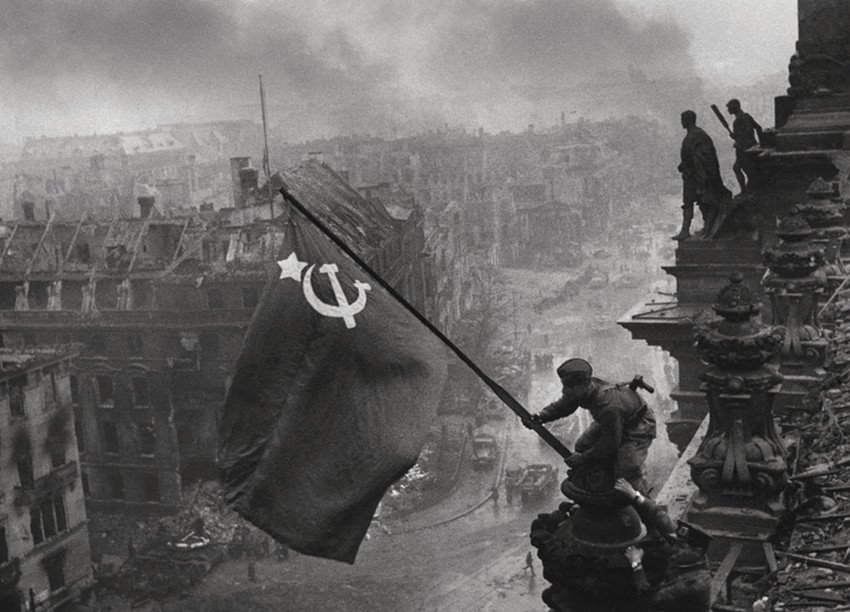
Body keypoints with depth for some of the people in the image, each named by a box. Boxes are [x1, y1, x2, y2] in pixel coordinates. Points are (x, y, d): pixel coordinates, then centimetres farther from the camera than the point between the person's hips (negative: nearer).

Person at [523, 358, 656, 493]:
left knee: (627, 472, -19)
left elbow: (610, 443, -30)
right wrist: (541, 416, -23)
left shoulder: (608, 407, -44)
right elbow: (562, 406, -3)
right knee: (582, 446, 4)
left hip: (638, 426, -8)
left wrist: (583, 458, -20)